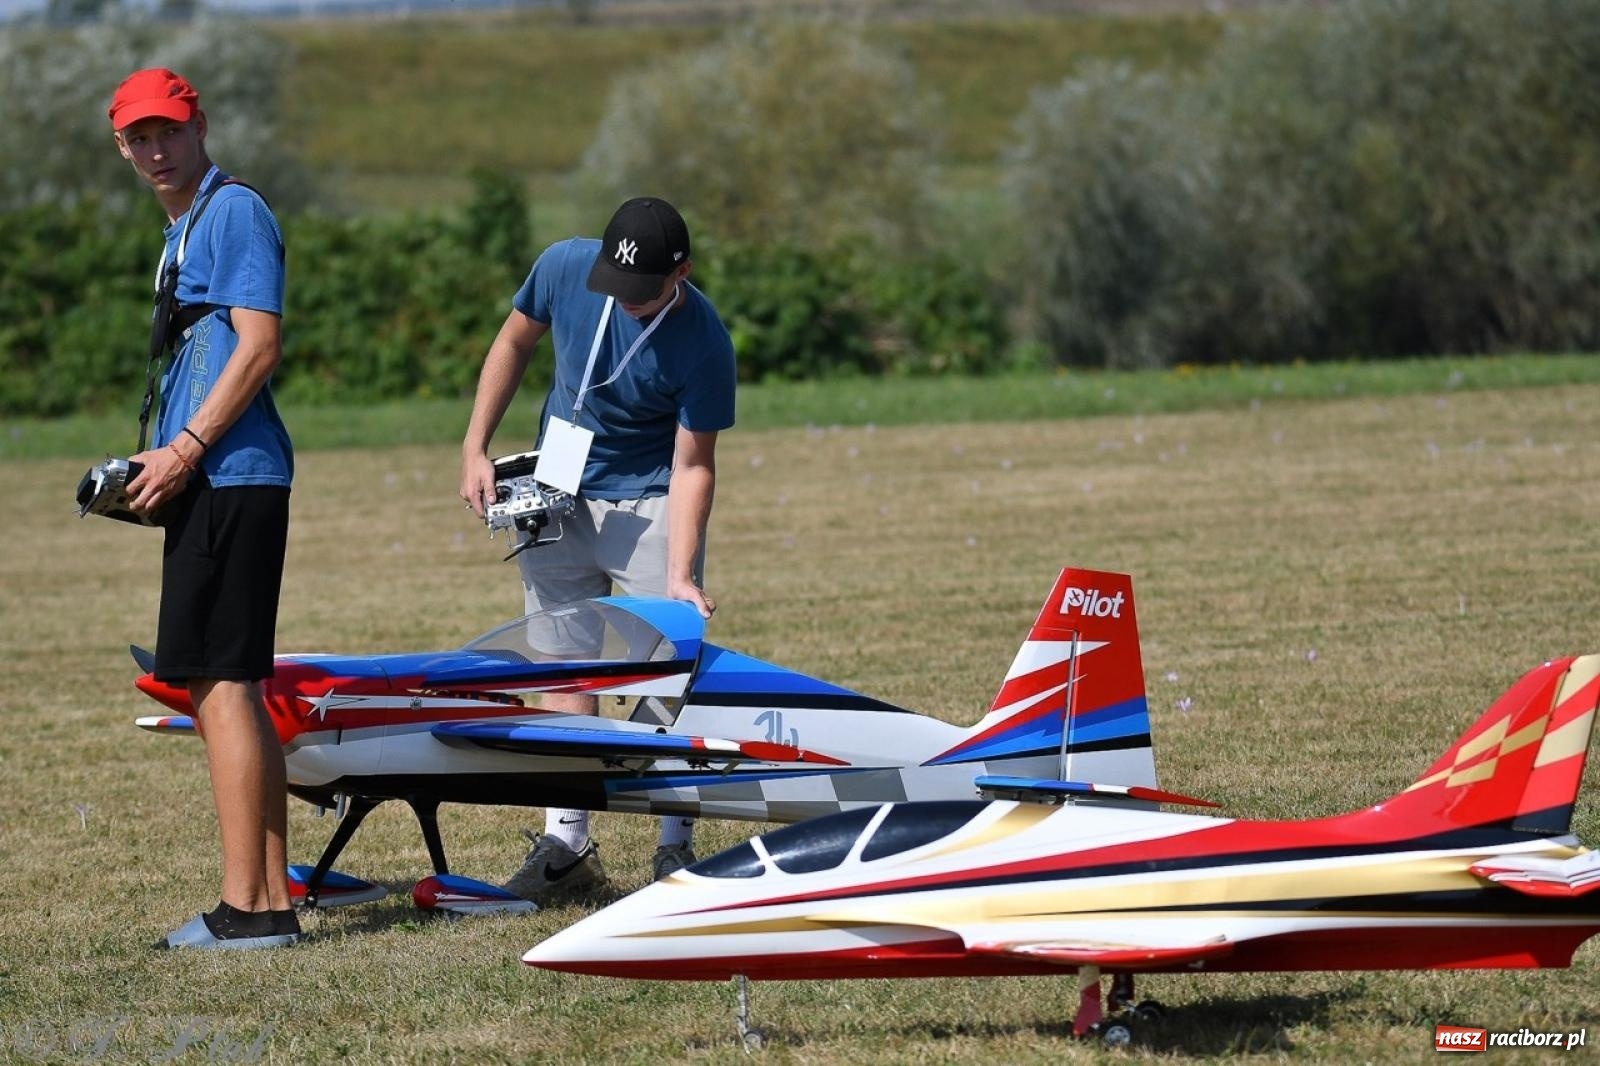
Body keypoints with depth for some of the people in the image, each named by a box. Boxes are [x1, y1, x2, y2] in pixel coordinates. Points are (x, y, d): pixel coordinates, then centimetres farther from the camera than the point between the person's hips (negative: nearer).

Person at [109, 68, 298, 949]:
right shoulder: (182, 229, 22)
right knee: (230, 687, 10)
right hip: (213, 482, 10)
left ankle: (243, 907, -12)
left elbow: (259, 345, -16)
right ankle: (270, 902, 12)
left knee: (221, 683, -11)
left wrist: (184, 449, -17)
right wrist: (162, 462, 13)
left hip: (232, 479, -10)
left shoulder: (233, 211, -7)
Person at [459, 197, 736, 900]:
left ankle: (676, 848, 1)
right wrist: (475, 448, 0)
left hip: (651, 505, -4)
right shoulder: (564, 268, -16)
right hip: (556, 496, 4)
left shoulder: (704, 345, -24)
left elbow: (692, 466, -18)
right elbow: (515, 342, 4)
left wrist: (680, 575, -27)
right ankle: (566, 844, 10)